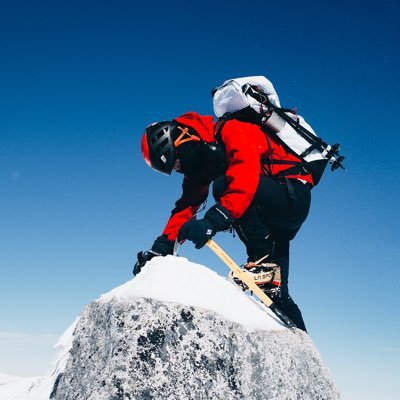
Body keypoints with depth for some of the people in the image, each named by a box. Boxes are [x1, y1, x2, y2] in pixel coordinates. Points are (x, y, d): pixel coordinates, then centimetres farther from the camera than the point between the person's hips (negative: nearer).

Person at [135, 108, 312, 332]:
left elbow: (246, 177, -35)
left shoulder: (232, 131, -19)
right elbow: (187, 205, 6)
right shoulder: (200, 165, 7)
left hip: (294, 195, -9)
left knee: (224, 185, -28)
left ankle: (263, 261, -24)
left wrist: (213, 221, -45)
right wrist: (161, 247, -7)